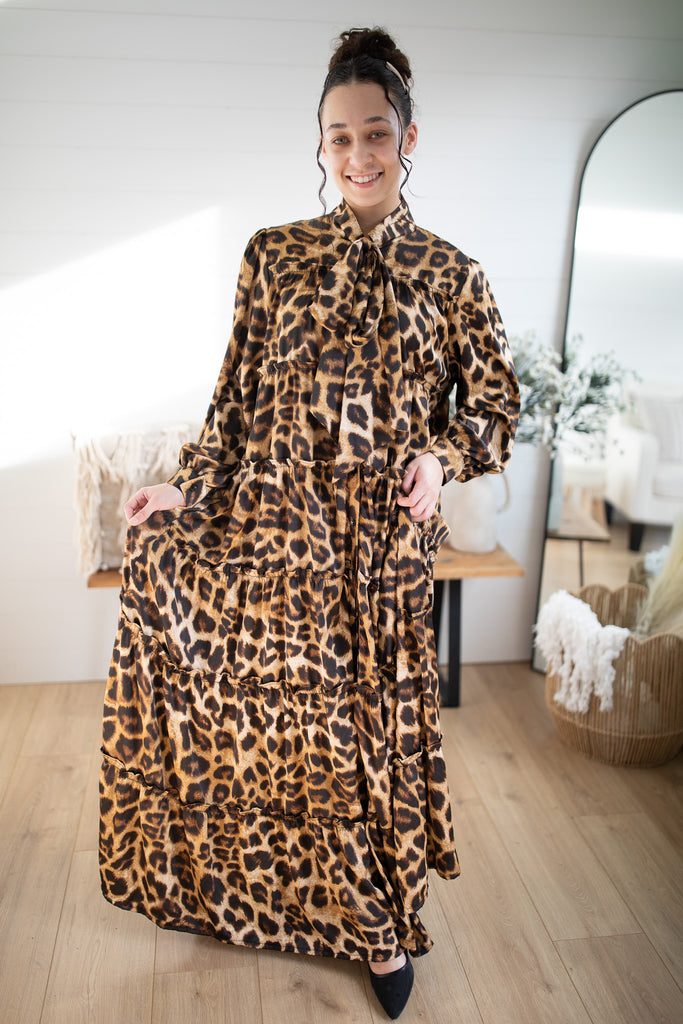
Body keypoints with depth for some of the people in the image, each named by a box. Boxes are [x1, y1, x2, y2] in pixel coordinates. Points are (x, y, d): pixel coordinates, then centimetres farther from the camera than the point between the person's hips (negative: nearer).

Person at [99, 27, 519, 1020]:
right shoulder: (276, 254, 5)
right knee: (269, 712, 12)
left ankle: (386, 930, 34)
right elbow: (238, 394, 7)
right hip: (270, 521, 1)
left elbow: (494, 407, 7)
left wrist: (441, 454, -11)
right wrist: (188, 487, 1)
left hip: (382, 538, -1)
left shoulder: (452, 276, 2)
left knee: (369, 722, 9)